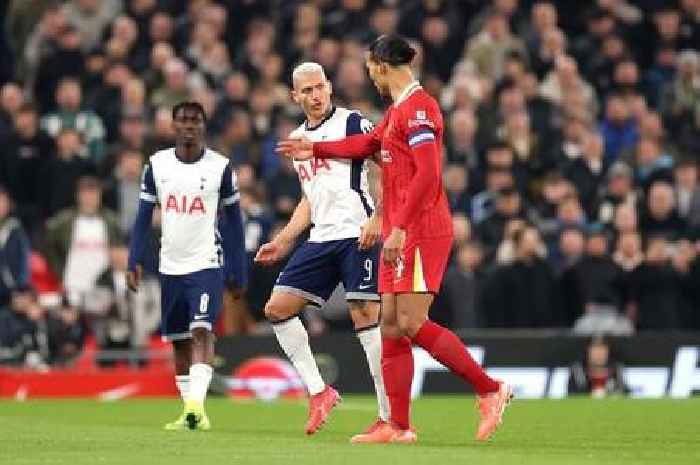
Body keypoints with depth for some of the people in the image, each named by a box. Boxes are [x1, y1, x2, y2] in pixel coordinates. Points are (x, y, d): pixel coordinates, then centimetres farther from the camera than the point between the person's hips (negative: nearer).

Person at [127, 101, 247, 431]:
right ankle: (189, 413, 17)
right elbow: (144, 216, 8)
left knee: (201, 330, -20)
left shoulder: (220, 166, -3)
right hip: (170, 266, 4)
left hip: (207, 264, -4)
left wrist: (238, 271, 4)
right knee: (179, 341, 9)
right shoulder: (157, 165, 3)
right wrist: (134, 261, -2)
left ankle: (197, 405, -29)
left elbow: (233, 221, 5)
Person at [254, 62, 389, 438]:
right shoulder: (297, 138, 19)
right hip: (321, 239, 8)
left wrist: (376, 217, -22)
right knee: (277, 308, 1)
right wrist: (283, 241, 22)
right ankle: (319, 392, 7)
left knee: (365, 319, -12)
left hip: (358, 236, -8)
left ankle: (390, 417, -10)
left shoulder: (352, 122, -3)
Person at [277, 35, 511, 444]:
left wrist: (399, 228, -24)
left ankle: (491, 390, -7)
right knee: (391, 325, 6)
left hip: (421, 230, -10)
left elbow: (427, 174, -22)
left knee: (412, 323, -15)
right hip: (400, 234, 10)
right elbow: (368, 144, 39)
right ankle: (399, 427, 6)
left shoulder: (418, 107, -12)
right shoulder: (397, 110, 18)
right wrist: (315, 149, 48)